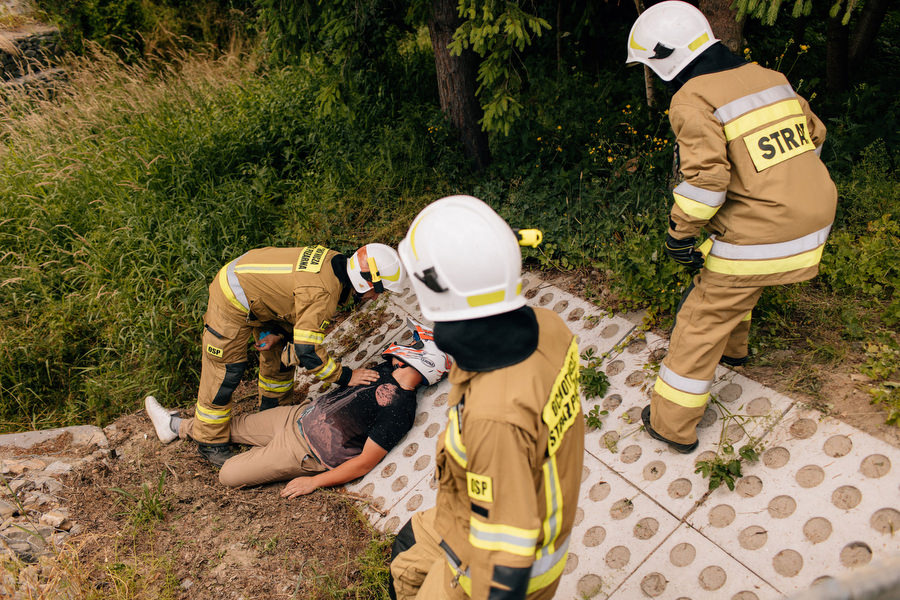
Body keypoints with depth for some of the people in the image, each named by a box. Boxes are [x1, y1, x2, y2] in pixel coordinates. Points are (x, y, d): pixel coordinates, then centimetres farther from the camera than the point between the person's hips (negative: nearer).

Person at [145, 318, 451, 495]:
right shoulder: (386, 370, 0)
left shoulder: (399, 411, -26)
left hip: (306, 452, -7)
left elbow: (365, 462, -23)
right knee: (239, 424, 18)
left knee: (228, 475, -2)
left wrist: (314, 482, -17)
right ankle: (176, 425, 40)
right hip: (302, 414, 8)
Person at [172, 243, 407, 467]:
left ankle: (271, 410, 39)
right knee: (224, 373, 1)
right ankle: (210, 442, 18)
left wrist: (281, 334, -6)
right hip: (233, 302, -9)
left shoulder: (335, 264, -8)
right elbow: (307, 351, -34)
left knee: (282, 355, 16)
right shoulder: (322, 292, -36)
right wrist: (346, 376, -23)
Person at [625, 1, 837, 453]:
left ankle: (672, 424, 15)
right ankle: (733, 347, 57)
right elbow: (814, 135, 20)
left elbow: (706, 177, -25)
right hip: (812, 226, 8)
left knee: (702, 322, 5)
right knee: (737, 280, 33)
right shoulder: (770, 78, 9)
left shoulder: (692, 99, -15)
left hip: (757, 237, -8)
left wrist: (679, 232, -11)